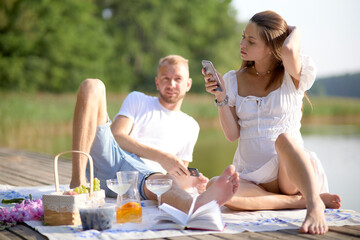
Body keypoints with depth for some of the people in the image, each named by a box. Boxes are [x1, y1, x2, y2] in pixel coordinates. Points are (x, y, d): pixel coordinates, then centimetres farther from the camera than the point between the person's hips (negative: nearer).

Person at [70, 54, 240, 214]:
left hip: (142, 172, 0)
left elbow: (179, 172, 27)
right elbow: (116, 136, 5)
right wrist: (160, 157, -7)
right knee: (92, 86, -20)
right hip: (106, 157, 0)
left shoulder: (190, 127, 27)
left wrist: (189, 181, -1)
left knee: (167, 181, -39)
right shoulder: (137, 100, 22)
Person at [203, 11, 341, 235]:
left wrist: (294, 31, -4)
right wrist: (221, 97, -9)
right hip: (252, 177, 3)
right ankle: (299, 201, -25)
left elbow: (289, 51, -26)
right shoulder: (234, 80, 8)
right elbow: (232, 134, 3)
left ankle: (314, 204, -42)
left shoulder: (292, 76, 0)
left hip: (291, 173, -3)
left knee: (284, 139, -37)